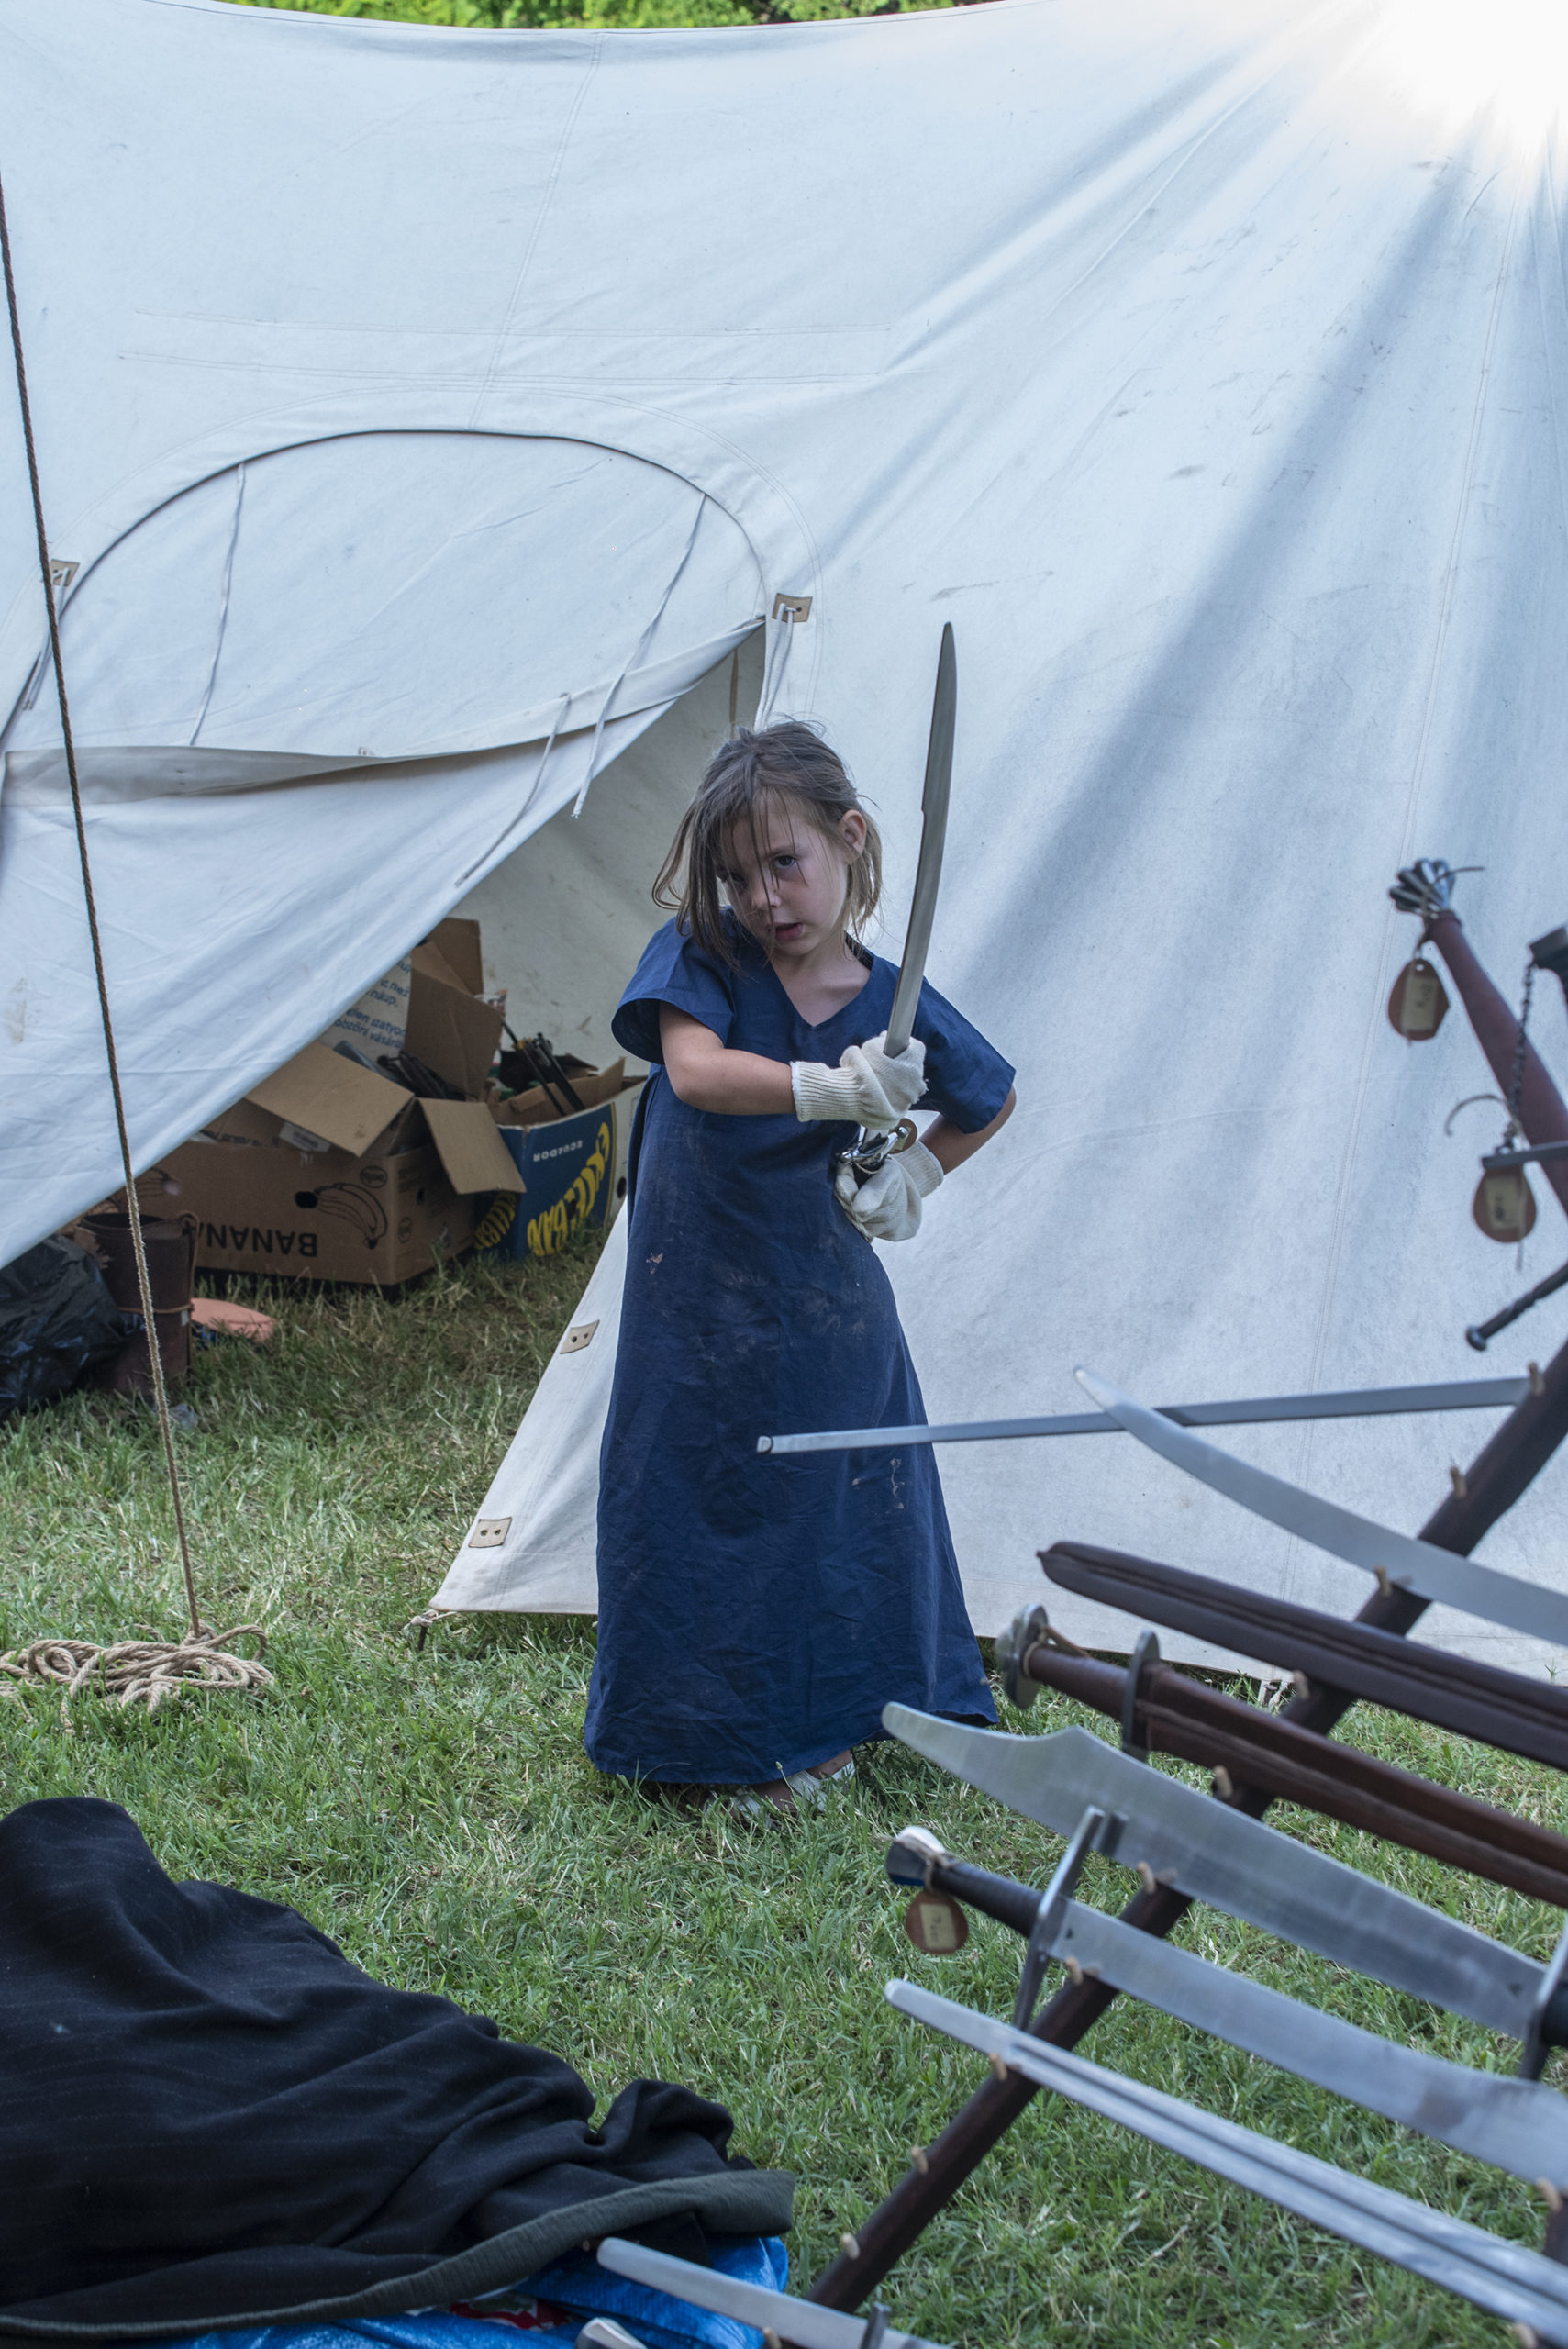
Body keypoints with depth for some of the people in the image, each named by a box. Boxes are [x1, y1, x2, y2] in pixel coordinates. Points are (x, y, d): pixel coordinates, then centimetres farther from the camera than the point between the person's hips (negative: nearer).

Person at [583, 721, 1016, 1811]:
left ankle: (840, 1710, 32)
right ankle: (718, 1733, 24)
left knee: (850, 1496, 10)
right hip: (699, 1300, -1)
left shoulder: (896, 1005, -8)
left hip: (827, 1298, 1)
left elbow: (996, 1100, 10)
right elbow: (694, 1070, -32)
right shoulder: (702, 954, -12)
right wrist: (829, 1089, -44)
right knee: (700, 1507, 4)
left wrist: (915, 1180, -2)